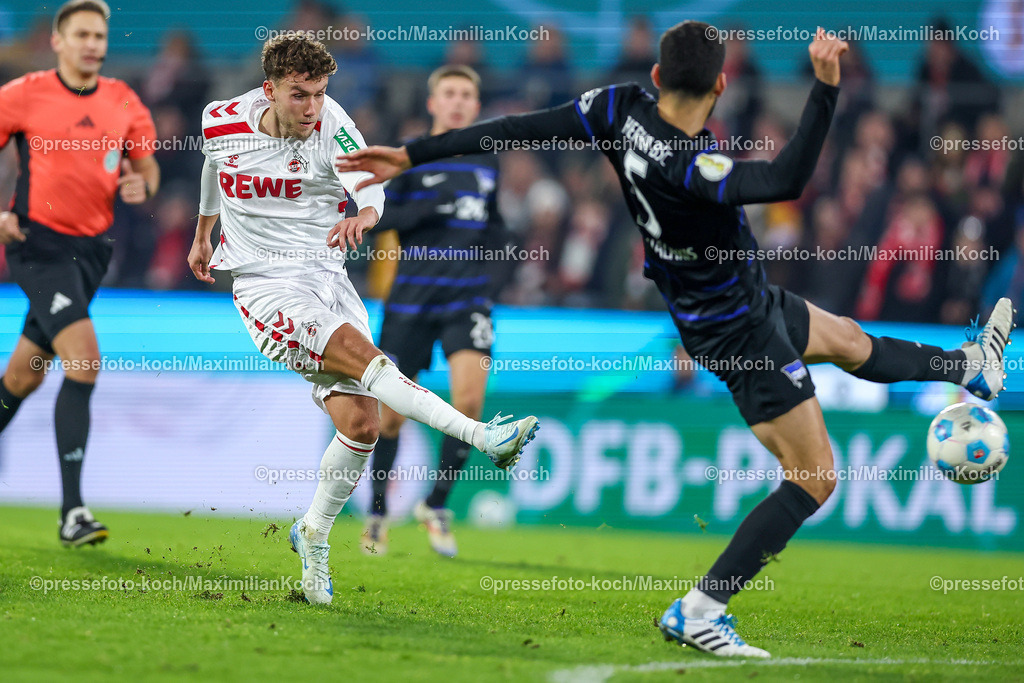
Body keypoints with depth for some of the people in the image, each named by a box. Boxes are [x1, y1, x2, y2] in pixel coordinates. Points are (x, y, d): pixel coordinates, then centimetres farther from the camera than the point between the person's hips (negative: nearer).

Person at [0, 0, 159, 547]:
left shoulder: (123, 102, 6)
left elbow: (146, 163, 16)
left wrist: (142, 184, -7)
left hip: (89, 251, 5)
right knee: (84, 360, -21)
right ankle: (72, 511, -21)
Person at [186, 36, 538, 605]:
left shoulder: (330, 124, -8)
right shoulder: (222, 124, -4)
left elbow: (366, 179, -26)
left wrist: (365, 212, -50)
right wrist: (203, 232, 36)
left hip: (326, 277, 2)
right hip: (264, 285, -2)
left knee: (361, 422, -7)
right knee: (359, 352, -29)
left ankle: (313, 535, 18)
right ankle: (482, 436, -41)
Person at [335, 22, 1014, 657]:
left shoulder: (622, 108, -17)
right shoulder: (687, 168, -38)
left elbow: (518, 128, -13)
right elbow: (788, 180, -43)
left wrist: (412, 154, -6)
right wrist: (826, 88, -43)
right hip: (738, 332, -9)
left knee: (850, 340, 33)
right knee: (814, 478, -3)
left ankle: (970, 367, 59)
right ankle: (699, 610, -4)